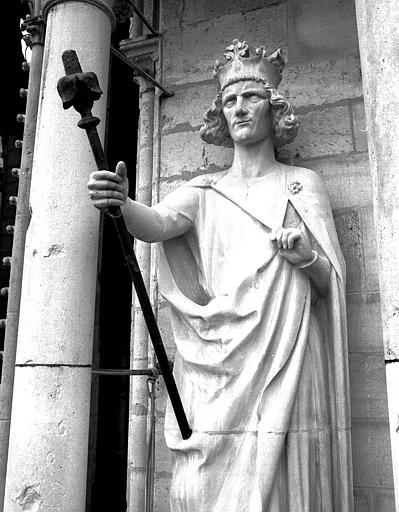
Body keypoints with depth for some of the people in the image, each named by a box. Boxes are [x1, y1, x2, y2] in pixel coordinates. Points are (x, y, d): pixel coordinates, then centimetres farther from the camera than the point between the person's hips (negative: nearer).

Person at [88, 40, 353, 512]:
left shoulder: (303, 184, 12)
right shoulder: (204, 191, 13)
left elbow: (331, 283, 11)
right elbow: (156, 223, -9)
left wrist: (307, 258, -11)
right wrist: (122, 204, -30)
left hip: (286, 363, 0)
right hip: (217, 363, 1)